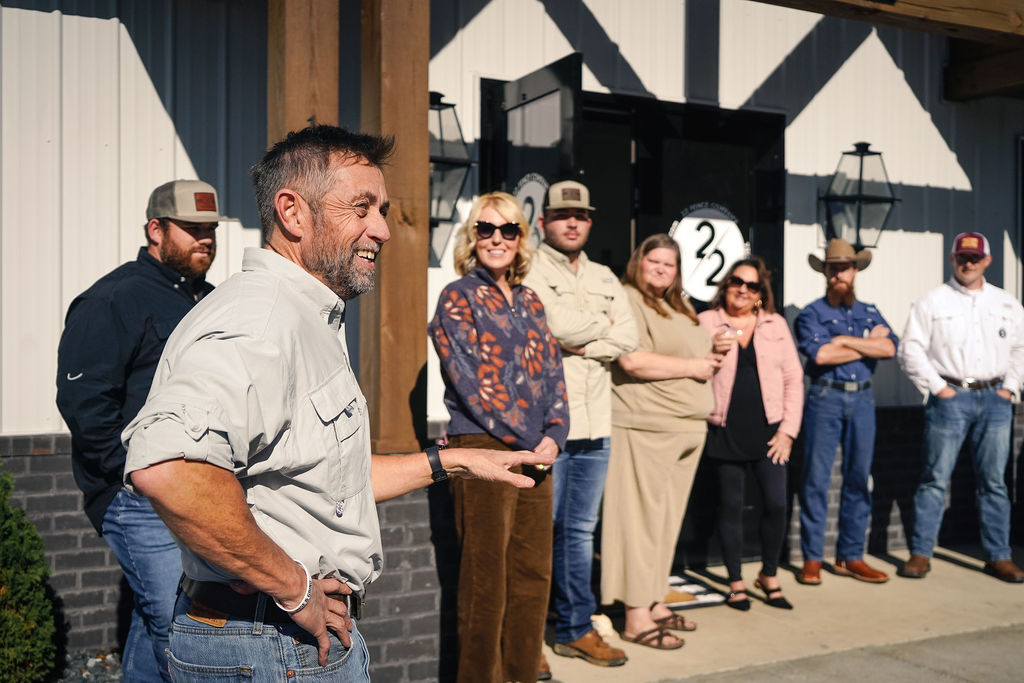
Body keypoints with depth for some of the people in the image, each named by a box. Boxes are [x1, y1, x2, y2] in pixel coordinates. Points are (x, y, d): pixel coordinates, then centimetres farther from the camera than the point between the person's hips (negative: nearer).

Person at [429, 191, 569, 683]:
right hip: (483, 447, -6)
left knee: (533, 573, 10)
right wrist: (526, 438, -11)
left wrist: (553, 436, -2)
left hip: (536, 453, 7)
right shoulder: (458, 297, -2)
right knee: (486, 578, -2)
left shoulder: (530, 302, 17)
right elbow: (470, 378, -11)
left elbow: (552, 372, 14)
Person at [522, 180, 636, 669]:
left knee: (578, 531, 14)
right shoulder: (529, 272, -2)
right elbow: (560, 324, -18)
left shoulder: (604, 278, 18)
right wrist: (601, 324, 0)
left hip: (593, 425, 6)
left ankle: (575, 629, 24)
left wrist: (578, 344, -9)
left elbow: (627, 337, 5)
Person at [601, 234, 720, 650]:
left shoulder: (678, 308, 21)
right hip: (646, 428, -9)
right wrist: (691, 367, -11)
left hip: (686, 428, 9)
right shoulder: (627, 300, -8)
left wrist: (714, 354, 11)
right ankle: (636, 618, -1)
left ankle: (654, 603, 21)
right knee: (643, 519, -6)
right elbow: (634, 361, -20)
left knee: (669, 520, 12)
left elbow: (697, 353, 34)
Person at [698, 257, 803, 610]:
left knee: (776, 504, -2)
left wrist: (788, 430, 1)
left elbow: (793, 378, 9)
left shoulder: (776, 324, 11)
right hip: (725, 431, -2)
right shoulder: (706, 322, 4)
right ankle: (736, 581, 20)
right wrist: (711, 352, -17)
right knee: (730, 506, 5)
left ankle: (769, 575, 21)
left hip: (768, 431, 2)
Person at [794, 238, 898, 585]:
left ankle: (850, 556, 16)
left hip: (862, 399, 4)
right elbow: (820, 354, -15)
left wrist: (844, 340, -10)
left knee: (859, 478, 6)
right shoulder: (811, 314, 3)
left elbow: (889, 348, -3)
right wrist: (868, 344, -5)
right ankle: (812, 559, 4)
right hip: (825, 398, -4)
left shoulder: (870, 313, 16)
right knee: (816, 478, -4)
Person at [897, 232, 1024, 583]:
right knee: (935, 478, -3)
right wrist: (937, 387, -7)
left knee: (993, 481, 7)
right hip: (950, 397, -3)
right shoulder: (932, 302, 2)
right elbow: (911, 350, -2)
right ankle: (920, 553, 4)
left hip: (994, 399, 3)